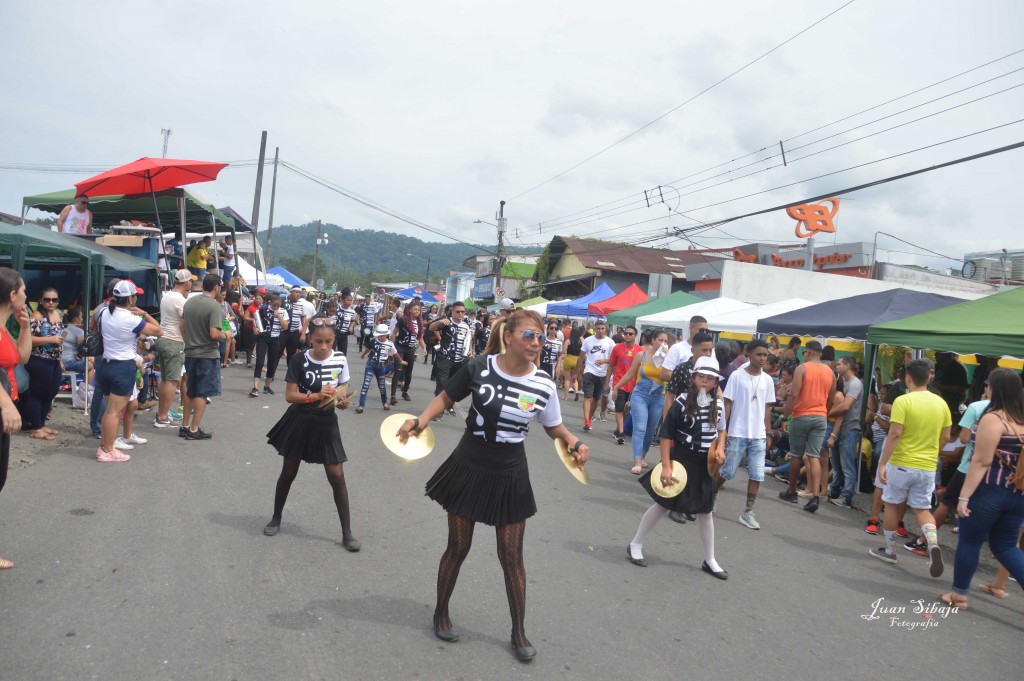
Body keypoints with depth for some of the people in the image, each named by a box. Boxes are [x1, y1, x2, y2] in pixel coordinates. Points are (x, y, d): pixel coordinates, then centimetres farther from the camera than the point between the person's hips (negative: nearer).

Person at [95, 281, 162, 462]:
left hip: (106, 364, 8)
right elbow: (159, 331, -11)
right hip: (124, 367, -8)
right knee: (115, 411, -3)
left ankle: (103, 446, 22)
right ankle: (108, 451, 1)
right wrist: (144, 314, -2)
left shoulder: (104, 313, 3)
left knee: (111, 409, 17)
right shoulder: (132, 320, -18)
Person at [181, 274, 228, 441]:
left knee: (190, 391, 18)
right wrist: (225, 335, -6)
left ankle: (185, 426, 26)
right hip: (207, 355, -7)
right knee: (202, 393, 2)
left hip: (190, 353, 7)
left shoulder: (189, 301, 3)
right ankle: (194, 430, 7)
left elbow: (182, 324, 11)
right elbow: (214, 334, -25)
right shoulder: (214, 306, -19)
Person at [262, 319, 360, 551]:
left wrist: (342, 401, -17)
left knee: (337, 476, -3)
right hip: (299, 422, -1)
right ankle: (276, 519, 37)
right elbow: (290, 396, -13)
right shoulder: (299, 360, -12)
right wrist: (316, 395, -29)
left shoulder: (340, 359, -6)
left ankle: (347, 533, 7)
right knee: (288, 473, 13)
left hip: (326, 423, 1)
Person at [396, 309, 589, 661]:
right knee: (458, 547, 13)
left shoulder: (544, 385, -12)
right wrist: (420, 420, -17)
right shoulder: (479, 367, -16)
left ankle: (519, 632, 27)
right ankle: (441, 613, 37)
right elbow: (446, 397, -1)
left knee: (511, 557, 9)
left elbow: (554, 427, 4)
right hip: (469, 468, -1)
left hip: (510, 476, 1)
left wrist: (574, 442, -16)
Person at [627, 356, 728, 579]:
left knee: (705, 512, 14)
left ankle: (710, 560, 29)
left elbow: (721, 430, 19)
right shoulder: (682, 401, -16)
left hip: (704, 465, 4)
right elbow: (666, 435, -13)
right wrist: (666, 466, -16)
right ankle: (635, 545, 23)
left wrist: (720, 449, -1)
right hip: (681, 460, -4)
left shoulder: (718, 405, 0)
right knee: (663, 505, 6)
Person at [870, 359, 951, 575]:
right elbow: (945, 438, 9)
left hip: (901, 464, -4)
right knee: (922, 509, 14)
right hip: (928, 467, 5)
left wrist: (882, 463, -15)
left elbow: (895, 434, -19)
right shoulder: (941, 403, 3)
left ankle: (889, 551, 22)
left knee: (891, 505, 12)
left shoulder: (903, 401, -14)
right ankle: (933, 543, -12)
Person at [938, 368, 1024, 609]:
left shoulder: (993, 419, -15)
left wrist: (964, 497, -17)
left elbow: (982, 462, -19)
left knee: (969, 542, 7)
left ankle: (959, 595, 18)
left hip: (989, 491, -7)